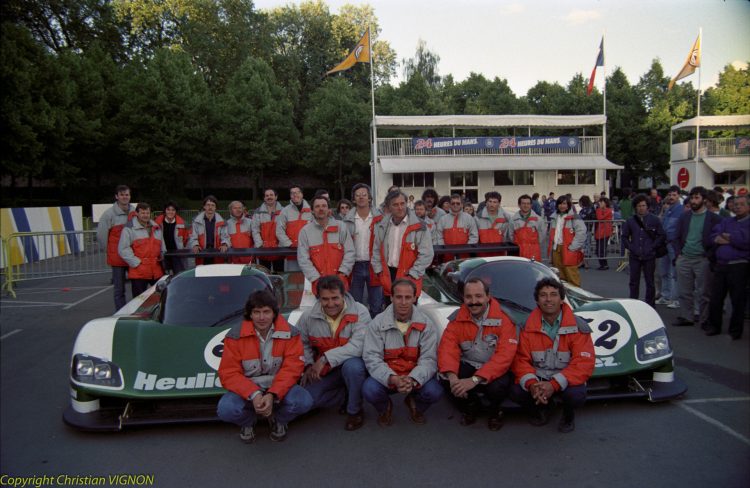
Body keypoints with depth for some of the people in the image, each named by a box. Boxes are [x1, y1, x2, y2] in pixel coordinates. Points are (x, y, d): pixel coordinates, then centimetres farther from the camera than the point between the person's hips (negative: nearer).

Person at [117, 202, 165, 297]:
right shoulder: (129, 229, 0)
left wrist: (162, 257, 10)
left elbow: (162, 247, 27)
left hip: (157, 272, 5)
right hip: (138, 273, -5)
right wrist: (136, 263, -11)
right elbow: (123, 249, -6)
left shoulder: (157, 228, 19)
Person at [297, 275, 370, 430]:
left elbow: (358, 346, -30)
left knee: (352, 366, -38)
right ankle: (349, 394, 8)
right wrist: (308, 365, -7)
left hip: (354, 363, -3)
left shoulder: (360, 312, -20)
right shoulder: (308, 316, -7)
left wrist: (326, 358, -31)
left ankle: (355, 411, -9)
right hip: (324, 371, 4)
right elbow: (302, 343, 8)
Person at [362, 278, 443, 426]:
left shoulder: (426, 324, -8)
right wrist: (393, 379, -32)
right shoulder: (378, 323, -9)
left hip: (415, 378, 1)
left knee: (435, 391, -27)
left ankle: (415, 406, 13)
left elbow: (428, 359, -13)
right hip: (386, 378, 0)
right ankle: (385, 408, 10)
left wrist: (413, 380, -33)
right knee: (369, 389, -30)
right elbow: (371, 357, -15)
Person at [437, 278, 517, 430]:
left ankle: (495, 410, 6)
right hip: (468, 366, 3)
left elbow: (504, 356, -25)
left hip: (495, 370, -3)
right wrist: (452, 376, -35)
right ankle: (470, 406, 10)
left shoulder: (503, 319, -16)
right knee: (445, 380, -25)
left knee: (497, 387, -35)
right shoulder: (457, 318, -5)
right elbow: (447, 348, -14)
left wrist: (475, 379, -34)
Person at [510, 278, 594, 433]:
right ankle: (539, 410, 11)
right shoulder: (527, 327, -5)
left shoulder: (578, 327, -12)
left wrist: (554, 385, -32)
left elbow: (584, 364, -19)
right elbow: (520, 359, -8)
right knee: (516, 392, -26)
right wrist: (531, 383, -29)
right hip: (537, 378, 2)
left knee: (576, 395, -34)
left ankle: (568, 414, 6)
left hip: (565, 379, -2)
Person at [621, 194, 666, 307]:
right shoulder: (630, 221, 6)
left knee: (650, 282, 5)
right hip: (634, 256, 2)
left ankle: (650, 305, 14)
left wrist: (653, 247, -5)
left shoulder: (654, 219, -1)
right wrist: (630, 247, 2)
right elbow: (625, 236, 14)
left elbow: (662, 235, 2)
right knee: (634, 282, 8)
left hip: (649, 256, -2)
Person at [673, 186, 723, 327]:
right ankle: (688, 317, 17)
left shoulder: (714, 219, -2)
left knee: (702, 291, 2)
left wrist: (710, 256, -9)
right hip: (684, 259, 4)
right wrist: (678, 254, 4)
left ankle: (700, 316, 11)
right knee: (684, 291, 8)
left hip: (702, 260, -4)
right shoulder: (684, 216, 11)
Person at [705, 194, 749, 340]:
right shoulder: (726, 221, 18)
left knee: (737, 300, 3)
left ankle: (735, 331, 14)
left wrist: (728, 237, -3)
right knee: (715, 298, 9)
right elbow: (714, 236, 4)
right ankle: (714, 326, 22)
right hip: (720, 265, 5)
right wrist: (735, 240, -10)